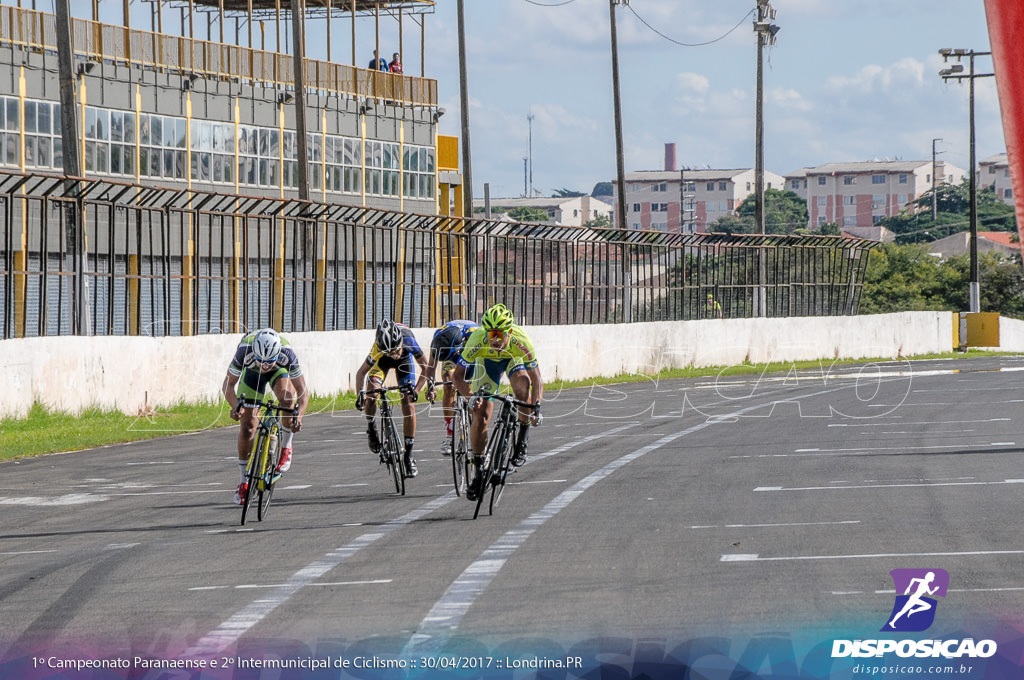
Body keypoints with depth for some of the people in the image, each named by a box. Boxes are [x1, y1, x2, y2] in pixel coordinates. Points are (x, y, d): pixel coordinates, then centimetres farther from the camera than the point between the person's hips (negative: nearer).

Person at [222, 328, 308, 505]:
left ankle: (286, 447, -9)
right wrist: (236, 405, -50)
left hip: (279, 371, -1)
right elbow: (228, 384, -30)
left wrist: (298, 416, -54)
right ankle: (244, 480, 9)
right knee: (247, 426, -6)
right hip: (252, 372, 1)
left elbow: (303, 392, -36)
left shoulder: (287, 354, -40)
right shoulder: (245, 351, -40)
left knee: (287, 397, -34)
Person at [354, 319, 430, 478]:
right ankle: (371, 429, 5)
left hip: (405, 359, 0)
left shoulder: (409, 341, -40)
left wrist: (416, 388, -40)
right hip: (382, 361, 0)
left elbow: (425, 366, -28)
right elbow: (361, 372, -28)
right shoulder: (377, 350, -40)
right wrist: (360, 393, -43)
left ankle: (409, 455, 0)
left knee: (408, 404, -9)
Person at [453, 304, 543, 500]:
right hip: (487, 362, 1)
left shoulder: (520, 341, -38)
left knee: (523, 382, -35)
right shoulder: (477, 340, -37)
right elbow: (457, 375, -30)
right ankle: (479, 472, 6)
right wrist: (471, 396, -47)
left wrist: (536, 407, -49)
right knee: (480, 416, -10)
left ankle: (523, 439, -15)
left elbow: (537, 379, -34)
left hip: (514, 359, -1)